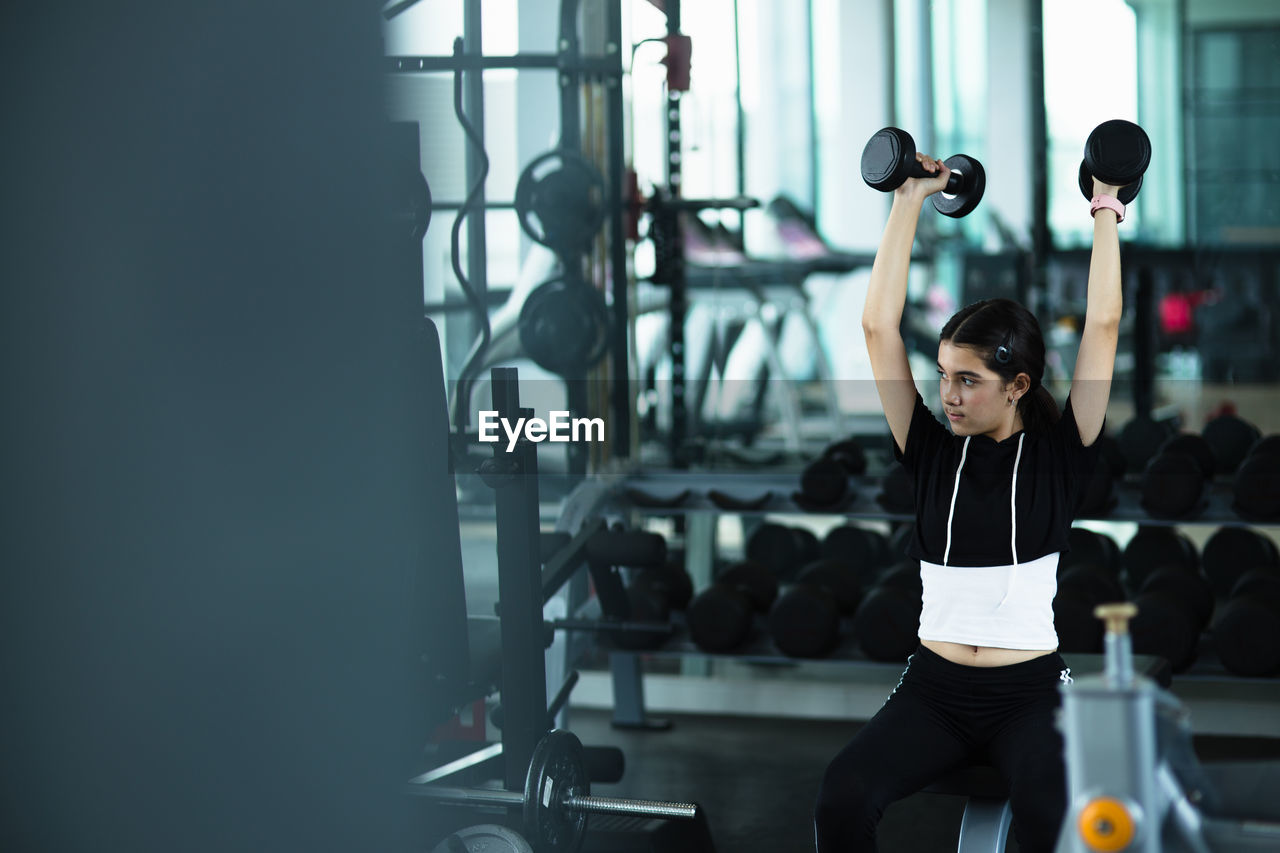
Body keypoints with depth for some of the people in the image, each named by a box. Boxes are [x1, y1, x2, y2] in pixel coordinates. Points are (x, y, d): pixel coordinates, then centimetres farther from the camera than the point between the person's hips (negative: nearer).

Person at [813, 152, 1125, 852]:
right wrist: (909, 202, 6)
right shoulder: (931, 451, 6)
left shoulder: (1057, 453, 1)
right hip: (934, 688, 2)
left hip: (1029, 694, -2)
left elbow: (1103, 325, -3)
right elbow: (879, 326, 3)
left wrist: (1106, 210, 3)